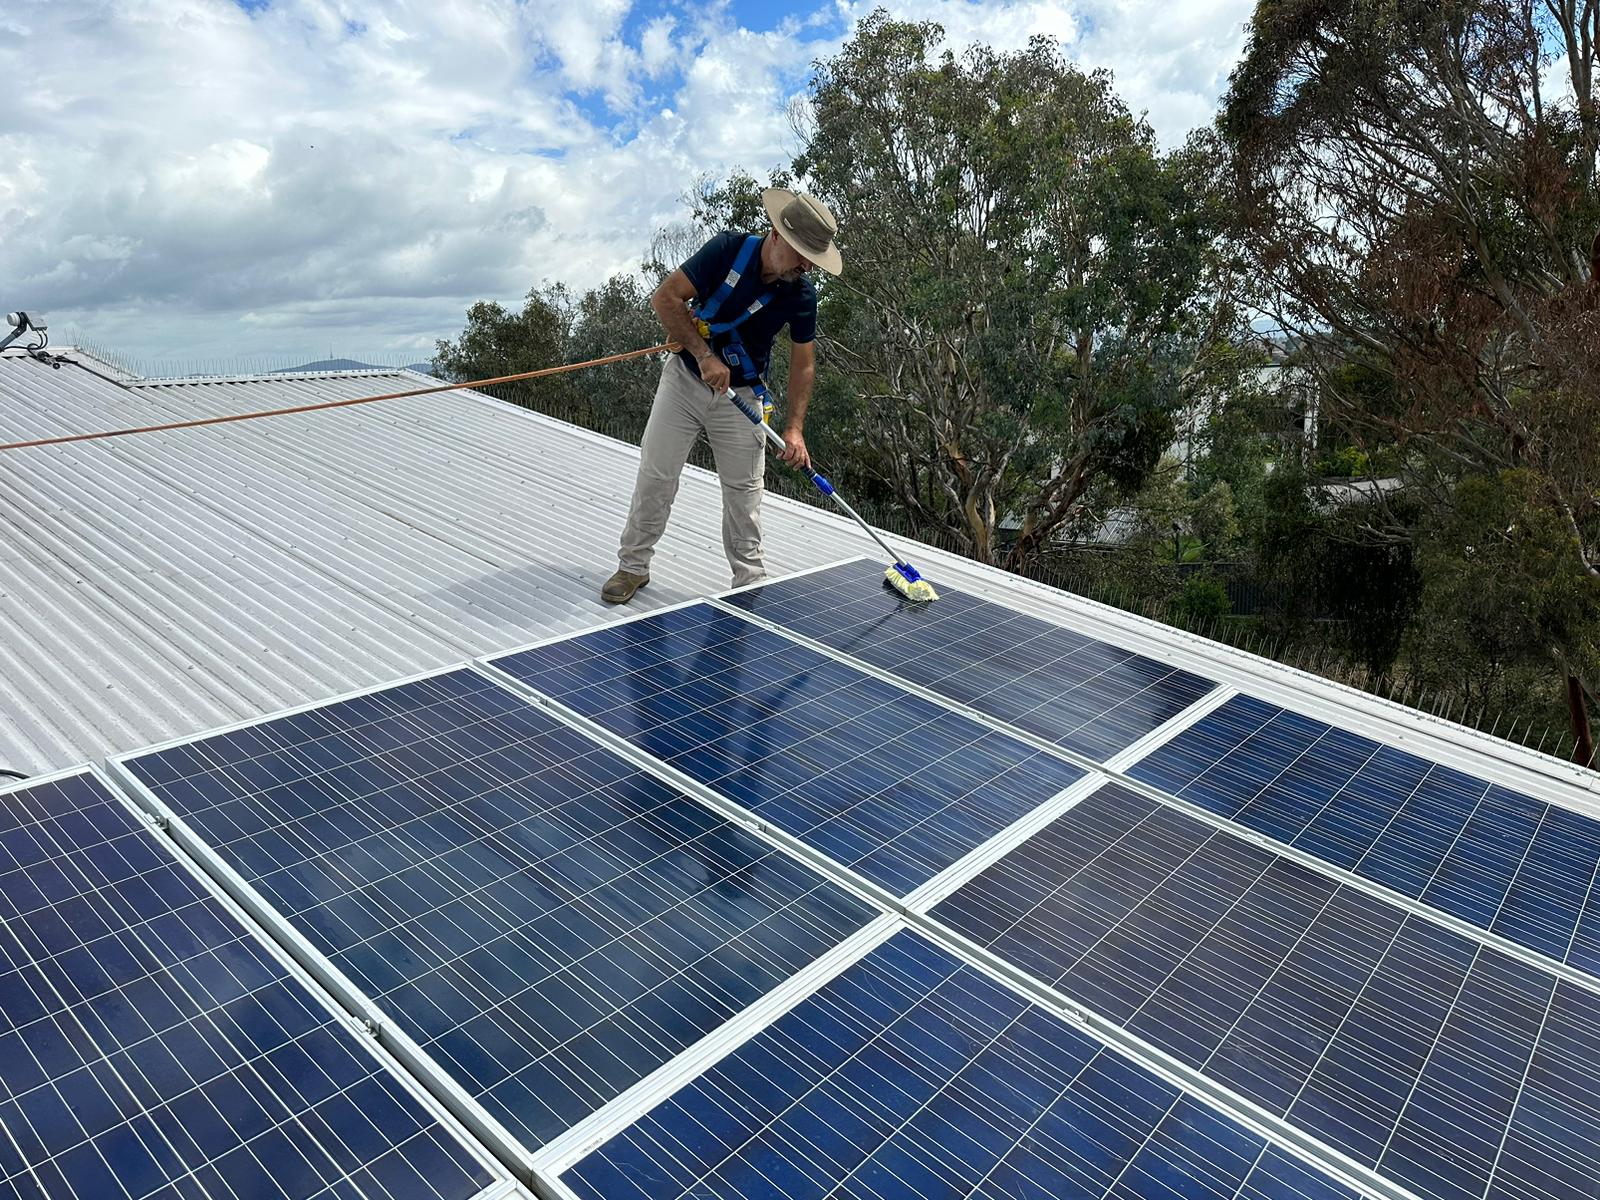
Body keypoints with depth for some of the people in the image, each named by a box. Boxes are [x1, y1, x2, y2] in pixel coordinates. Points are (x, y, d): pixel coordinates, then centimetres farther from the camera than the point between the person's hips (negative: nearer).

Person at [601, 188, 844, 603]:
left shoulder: (802, 295, -11)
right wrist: (704, 355, -26)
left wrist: (794, 428, -14)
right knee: (656, 474, 3)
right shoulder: (729, 249, -18)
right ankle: (633, 566, 18)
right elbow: (665, 297, -19)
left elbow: (803, 362, -4)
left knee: (743, 490, 3)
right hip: (685, 377, -1)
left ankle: (750, 580, 17)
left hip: (740, 395, 1)